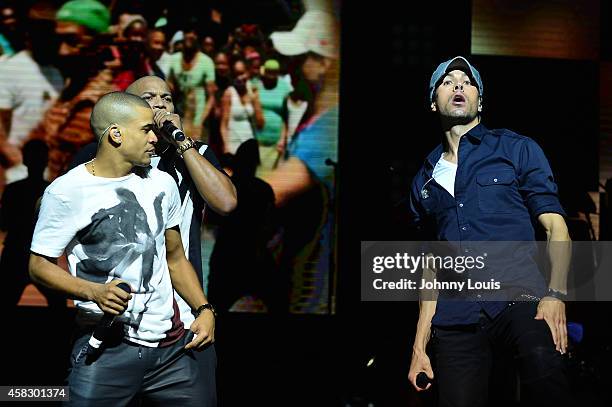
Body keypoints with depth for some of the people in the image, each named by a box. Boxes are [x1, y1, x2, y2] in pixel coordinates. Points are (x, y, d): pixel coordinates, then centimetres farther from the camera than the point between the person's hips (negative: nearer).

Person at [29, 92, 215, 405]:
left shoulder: (162, 183, 11)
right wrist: (94, 291, -20)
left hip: (172, 344, 5)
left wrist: (204, 309, 5)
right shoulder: (67, 191, -7)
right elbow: (39, 265, -4)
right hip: (105, 347, -5)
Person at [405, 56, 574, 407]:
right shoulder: (425, 180, 22)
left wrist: (556, 295, -13)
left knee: (543, 365, -33)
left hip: (519, 295, -3)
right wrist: (420, 345, 18)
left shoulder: (517, 149, 12)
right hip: (456, 317, 4)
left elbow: (555, 226, 4)